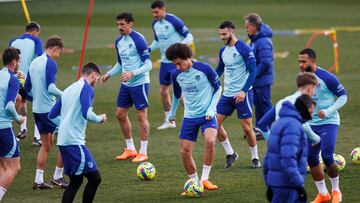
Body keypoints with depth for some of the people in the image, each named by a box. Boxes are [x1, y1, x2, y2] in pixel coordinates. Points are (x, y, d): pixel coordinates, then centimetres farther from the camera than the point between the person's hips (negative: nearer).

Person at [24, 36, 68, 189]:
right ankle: (57, 177, 5)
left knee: (46, 145, 15)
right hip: (49, 108, -8)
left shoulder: (34, 63, 13)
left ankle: (39, 180, 11)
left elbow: (26, 88, 19)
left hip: (37, 109, 8)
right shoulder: (50, 64, -13)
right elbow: (51, 88, -24)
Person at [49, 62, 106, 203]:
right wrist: (100, 119, -1)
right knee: (94, 178, -8)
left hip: (63, 141, 9)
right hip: (74, 142, -9)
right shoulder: (87, 88, -6)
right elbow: (87, 114, -19)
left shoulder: (69, 90, 19)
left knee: (75, 181, 14)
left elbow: (52, 115, 21)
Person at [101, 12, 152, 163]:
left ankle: (143, 152, 5)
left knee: (141, 116, -3)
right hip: (126, 84, 8)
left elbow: (148, 65, -17)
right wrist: (109, 74, 6)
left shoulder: (138, 40, -15)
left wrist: (132, 73, -28)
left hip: (140, 83, -8)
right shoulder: (119, 41, 8)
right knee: (120, 114, 10)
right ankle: (130, 149, 22)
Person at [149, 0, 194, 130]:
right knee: (163, 91, 10)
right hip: (165, 61, 8)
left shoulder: (173, 21, -16)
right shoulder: (155, 23, 6)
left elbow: (189, 37, -14)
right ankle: (169, 121, 22)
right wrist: (149, 49, 2)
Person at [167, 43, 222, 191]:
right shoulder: (176, 75, -1)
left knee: (210, 141, -29)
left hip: (207, 115, -4)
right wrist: (172, 113, 29)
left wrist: (211, 109, -10)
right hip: (189, 116, 4)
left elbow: (218, 88, -1)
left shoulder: (204, 69, -14)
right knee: (185, 151, -3)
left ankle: (204, 179, -16)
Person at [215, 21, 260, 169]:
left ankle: (255, 158, 13)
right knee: (215, 122, -1)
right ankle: (230, 154, 12)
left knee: (247, 128, -4)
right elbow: (219, 70, 22)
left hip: (242, 94, -7)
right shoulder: (223, 51, 10)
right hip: (227, 94, 7)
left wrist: (244, 91, -21)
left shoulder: (244, 49, -11)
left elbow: (253, 72, -13)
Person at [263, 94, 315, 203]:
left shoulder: (280, 122, 16)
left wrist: (269, 184, 24)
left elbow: (269, 156, 20)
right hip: (286, 183, -10)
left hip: (275, 180, 10)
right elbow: (288, 159, -25)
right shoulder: (292, 125, -16)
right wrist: (299, 185, -23)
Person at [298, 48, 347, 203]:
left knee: (327, 157, -16)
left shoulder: (326, 78, -16)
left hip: (329, 122, -6)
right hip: (311, 124, 6)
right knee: (311, 159, 1)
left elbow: (343, 96, -10)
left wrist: (328, 111, -20)